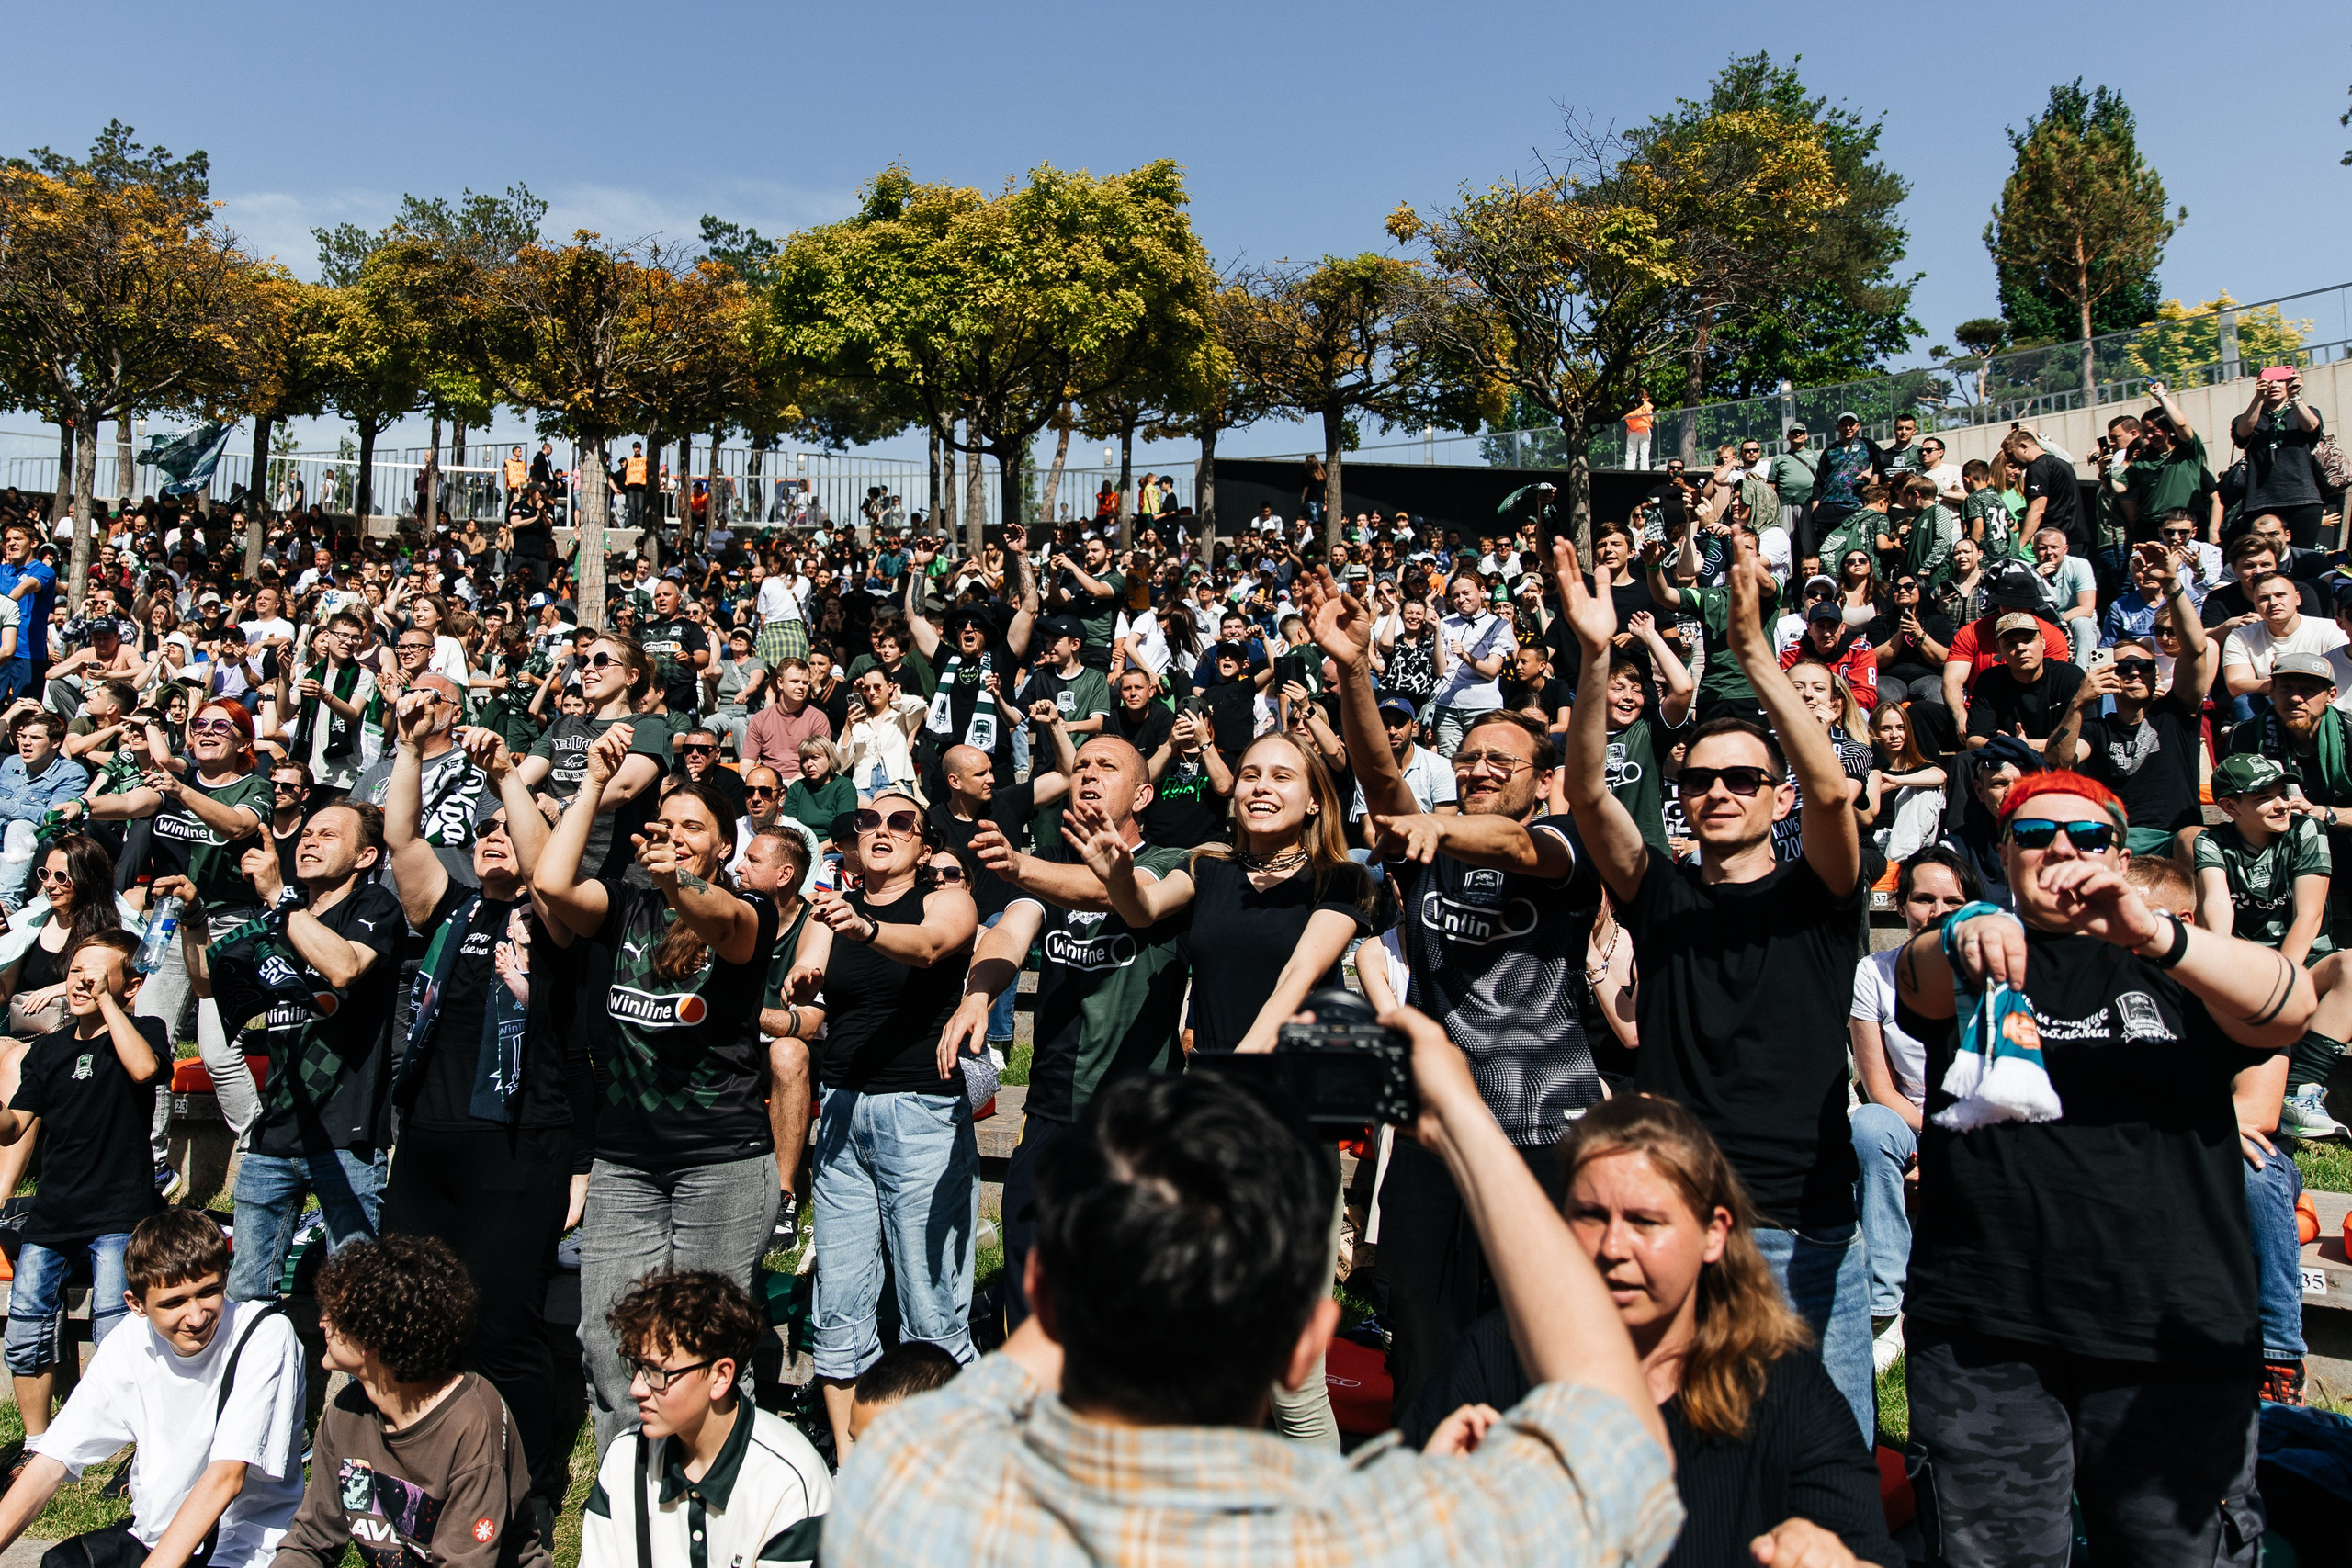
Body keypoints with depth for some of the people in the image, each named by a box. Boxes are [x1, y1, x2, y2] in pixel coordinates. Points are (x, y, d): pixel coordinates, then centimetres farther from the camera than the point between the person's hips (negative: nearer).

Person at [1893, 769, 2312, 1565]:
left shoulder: (2171, 961, 12)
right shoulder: (1979, 957, 12)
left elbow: (2288, 1007, -9)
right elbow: (1915, 983, -12)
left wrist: (2152, 933, -28)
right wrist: (1962, 938, -36)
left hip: (2174, 1333, 1)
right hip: (1984, 1331, 0)